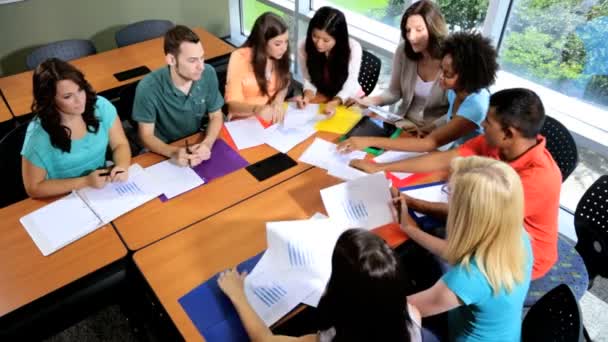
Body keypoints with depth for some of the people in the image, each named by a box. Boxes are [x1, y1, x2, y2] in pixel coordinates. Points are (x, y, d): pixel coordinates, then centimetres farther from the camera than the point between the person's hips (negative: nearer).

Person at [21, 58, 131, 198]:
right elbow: (34, 188, -11)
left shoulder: (101, 106, -10)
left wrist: (122, 166, -19)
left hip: (105, 189, 4)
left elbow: (120, 144, 2)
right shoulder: (38, 134, -19)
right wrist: (85, 181, -20)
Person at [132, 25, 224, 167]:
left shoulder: (208, 73, -14)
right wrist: (173, 152, -34)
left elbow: (216, 116, -3)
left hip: (197, 143, 3)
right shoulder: (148, 87, -23)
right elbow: (146, 136, -14)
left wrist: (207, 144, -24)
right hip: (164, 151, -3)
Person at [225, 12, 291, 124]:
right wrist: (256, 109, -34)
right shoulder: (239, 58, -17)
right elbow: (233, 102, -14)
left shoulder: (281, 56, -5)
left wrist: (278, 102, -13)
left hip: (272, 117, 3)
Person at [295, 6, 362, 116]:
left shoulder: (353, 48, -25)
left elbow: (349, 86, -19)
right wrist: (307, 96, -29)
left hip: (348, 99, -1)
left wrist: (334, 103, -37)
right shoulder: (304, 47, -19)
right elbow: (309, 80, -8)